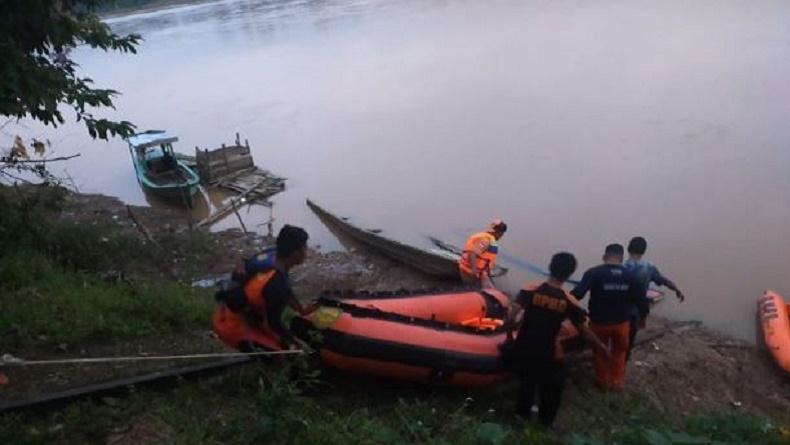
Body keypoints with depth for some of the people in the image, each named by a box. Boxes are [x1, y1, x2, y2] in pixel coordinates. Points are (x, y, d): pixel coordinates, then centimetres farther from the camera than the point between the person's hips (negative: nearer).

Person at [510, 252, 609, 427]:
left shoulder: (530, 290, -14)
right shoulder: (570, 302, -14)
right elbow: (584, 331, -5)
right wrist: (601, 346, 9)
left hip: (523, 347, 2)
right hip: (547, 352, -2)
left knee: (527, 380, 29)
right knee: (553, 386, 24)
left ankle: (522, 412, 45)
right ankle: (546, 421, 38)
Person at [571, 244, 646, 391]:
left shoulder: (594, 273, -18)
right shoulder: (630, 275, -8)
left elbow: (578, 293, -26)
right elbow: (641, 298, -1)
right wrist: (643, 316, 16)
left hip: (599, 322, -2)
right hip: (621, 322, 2)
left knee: (600, 352, 22)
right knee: (619, 352, 26)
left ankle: (603, 381, 35)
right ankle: (618, 381, 36)